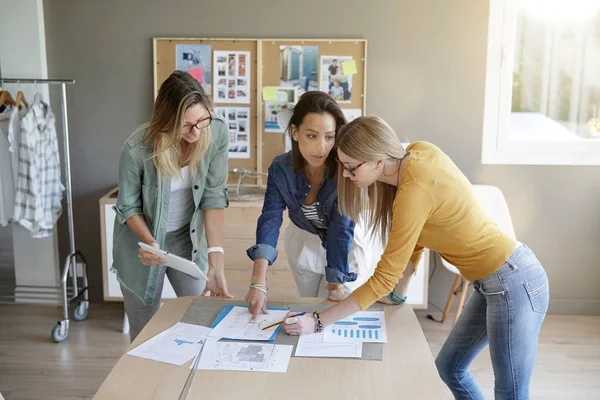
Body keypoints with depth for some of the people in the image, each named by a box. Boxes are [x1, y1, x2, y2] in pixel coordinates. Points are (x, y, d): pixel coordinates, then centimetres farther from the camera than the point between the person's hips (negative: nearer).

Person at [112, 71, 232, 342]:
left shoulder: (217, 132, -21)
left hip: (189, 237, 2)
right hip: (141, 239, -2)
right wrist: (150, 241, -30)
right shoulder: (138, 148, -26)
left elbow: (214, 195, -18)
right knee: (145, 332, 11)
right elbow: (128, 206, -12)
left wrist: (216, 260, -25)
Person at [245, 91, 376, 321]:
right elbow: (270, 219, -30)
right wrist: (258, 283, -41)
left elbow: (342, 229, -30)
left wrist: (337, 284, -28)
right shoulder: (281, 168, -23)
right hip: (304, 243, 3)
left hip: (346, 248, -3)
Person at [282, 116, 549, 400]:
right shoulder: (418, 152, -3)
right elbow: (416, 238, 9)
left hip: (513, 283, -9)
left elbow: (384, 277, -21)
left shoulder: (414, 190, -26)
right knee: (449, 367, 19)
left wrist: (318, 322, -17)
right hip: (495, 281, 9)